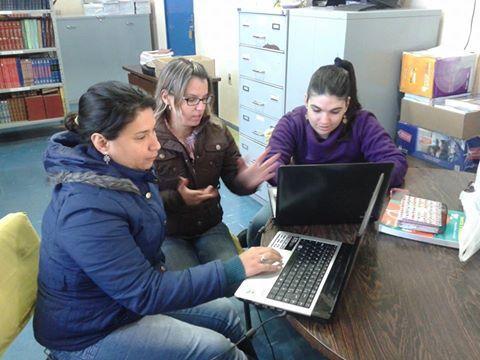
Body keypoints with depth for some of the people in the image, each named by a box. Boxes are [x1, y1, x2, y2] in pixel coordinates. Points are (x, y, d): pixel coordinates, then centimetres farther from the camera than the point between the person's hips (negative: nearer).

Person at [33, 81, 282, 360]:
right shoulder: (87, 210, -34)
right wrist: (235, 269, -33)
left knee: (223, 311, 5)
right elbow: (144, 294, -32)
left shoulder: (127, 171, -5)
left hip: (127, 295, 8)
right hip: (91, 333, -8)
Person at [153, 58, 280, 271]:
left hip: (210, 228, 4)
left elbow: (235, 183, 1)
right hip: (167, 234, -4)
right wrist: (177, 199, -30)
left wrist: (247, 181, -22)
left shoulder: (218, 134, 0)